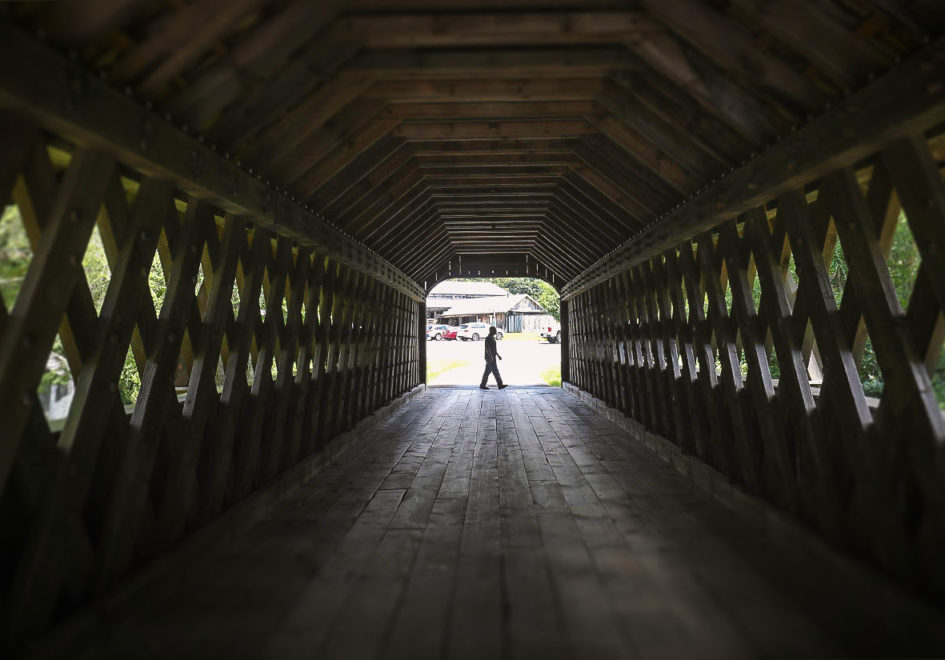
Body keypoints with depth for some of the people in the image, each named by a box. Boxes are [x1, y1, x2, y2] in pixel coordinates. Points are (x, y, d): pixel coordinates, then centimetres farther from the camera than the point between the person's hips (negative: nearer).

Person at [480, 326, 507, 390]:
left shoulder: (492, 338, 16)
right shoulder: (488, 338, -15)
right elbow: (487, 349, -21)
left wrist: (498, 355, 24)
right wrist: (490, 357, -28)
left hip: (492, 358, 10)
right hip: (490, 358, -10)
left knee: (487, 372, 10)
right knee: (495, 371, -6)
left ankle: (482, 385, 13)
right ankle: (500, 385, -2)